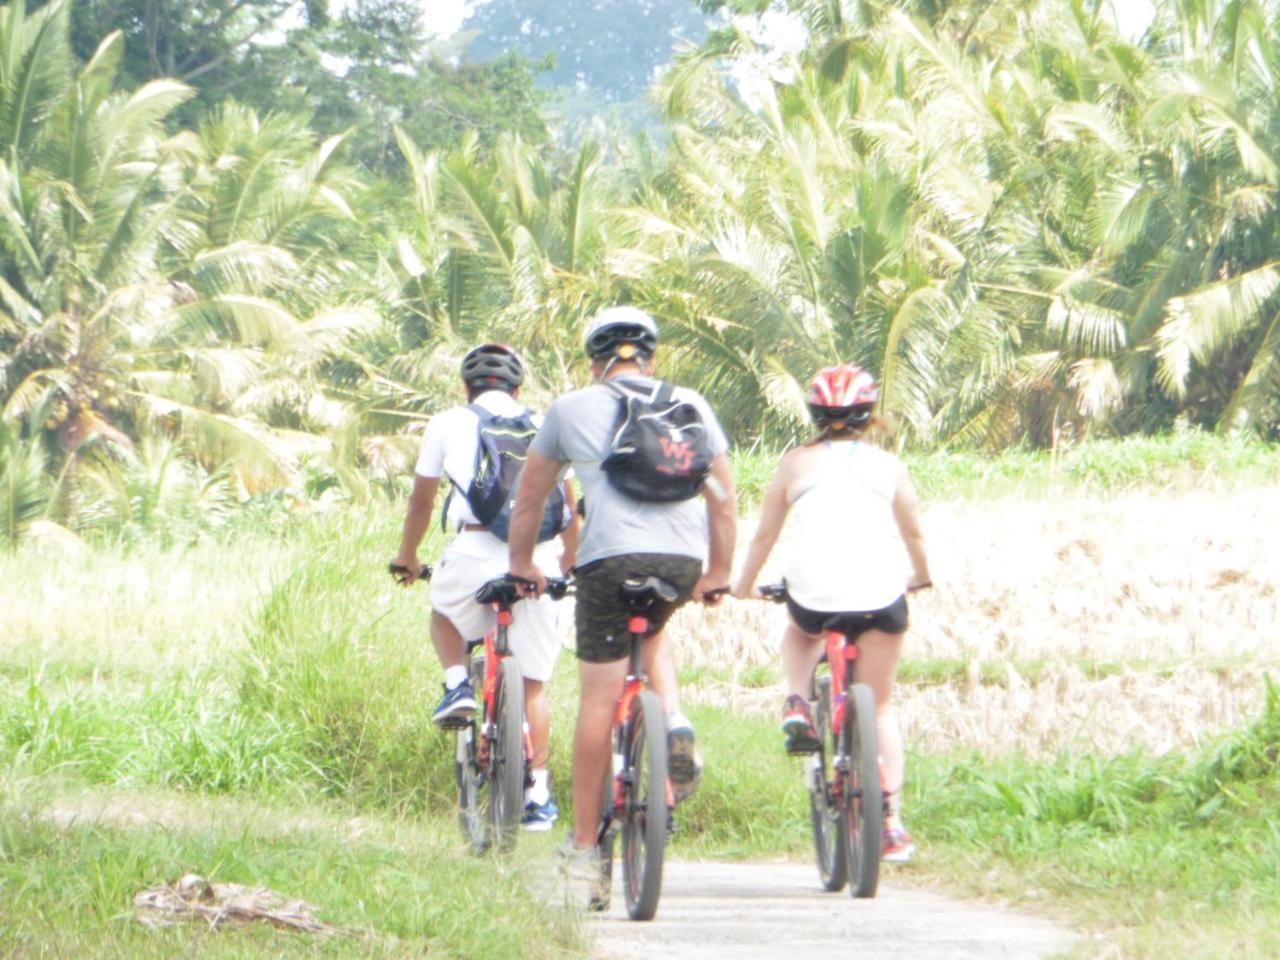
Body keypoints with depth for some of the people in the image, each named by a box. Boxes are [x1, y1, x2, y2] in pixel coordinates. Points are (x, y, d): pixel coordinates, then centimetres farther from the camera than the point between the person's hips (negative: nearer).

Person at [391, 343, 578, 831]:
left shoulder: (448, 424, 16)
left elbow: (421, 501, 24)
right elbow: (568, 504, 29)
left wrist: (407, 557, 41)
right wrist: (570, 560, 45)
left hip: (476, 550, -2)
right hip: (539, 560, 2)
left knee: (444, 614, 33)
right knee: (533, 685, 10)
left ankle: (458, 686, 8)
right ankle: (537, 797, 8)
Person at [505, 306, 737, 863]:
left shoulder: (572, 409, 14)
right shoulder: (689, 405, 19)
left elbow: (530, 497, 21)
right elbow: (723, 497, 21)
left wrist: (521, 563, 35)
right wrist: (719, 572, 30)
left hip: (611, 556, -3)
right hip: (684, 558, 3)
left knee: (599, 699, 4)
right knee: (652, 630, 34)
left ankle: (584, 839, 8)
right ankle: (675, 725, 8)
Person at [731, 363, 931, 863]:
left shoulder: (797, 463, 10)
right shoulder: (887, 465, 12)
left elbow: (764, 534, 14)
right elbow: (913, 532, 22)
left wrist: (743, 585, 30)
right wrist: (921, 576, 41)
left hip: (814, 594, 0)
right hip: (880, 595, 0)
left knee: (800, 631, 37)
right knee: (880, 705, 15)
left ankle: (797, 705, 9)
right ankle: (892, 824, 7)